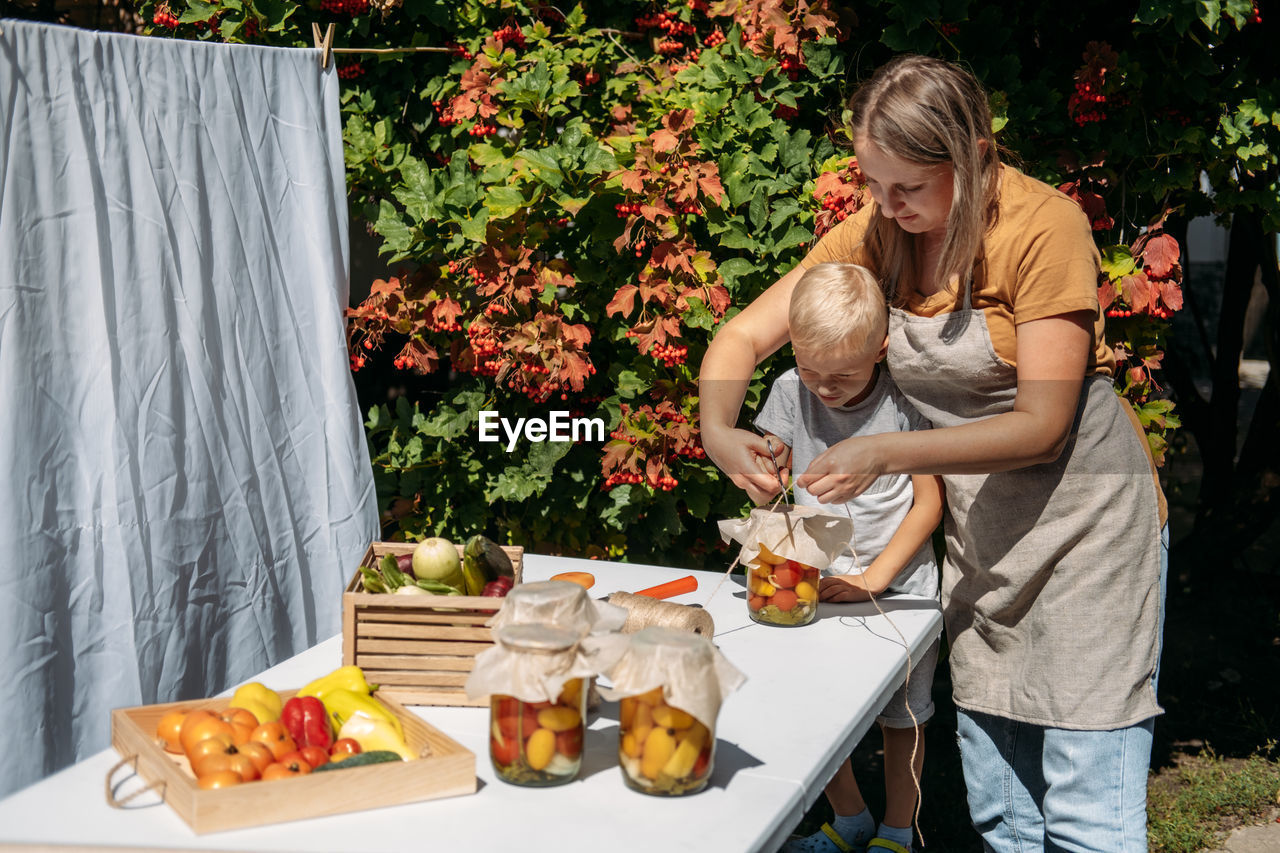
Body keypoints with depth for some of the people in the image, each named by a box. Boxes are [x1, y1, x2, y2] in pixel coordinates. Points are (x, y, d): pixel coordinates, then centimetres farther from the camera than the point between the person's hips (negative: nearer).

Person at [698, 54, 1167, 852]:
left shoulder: (1043, 225, -18)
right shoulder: (876, 232, -2)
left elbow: (1042, 425, -20)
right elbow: (743, 336, -1)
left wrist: (886, 454, -28)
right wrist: (718, 428, -21)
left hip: (1085, 521, -5)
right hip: (979, 532, 5)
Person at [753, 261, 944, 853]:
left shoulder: (905, 402, -16)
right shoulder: (791, 391, -7)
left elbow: (930, 501, -11)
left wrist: (873, 578, -16)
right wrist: (761, 469, -22)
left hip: (899, 587, -3)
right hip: (815, 583, 3)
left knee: (900, 717, 12)